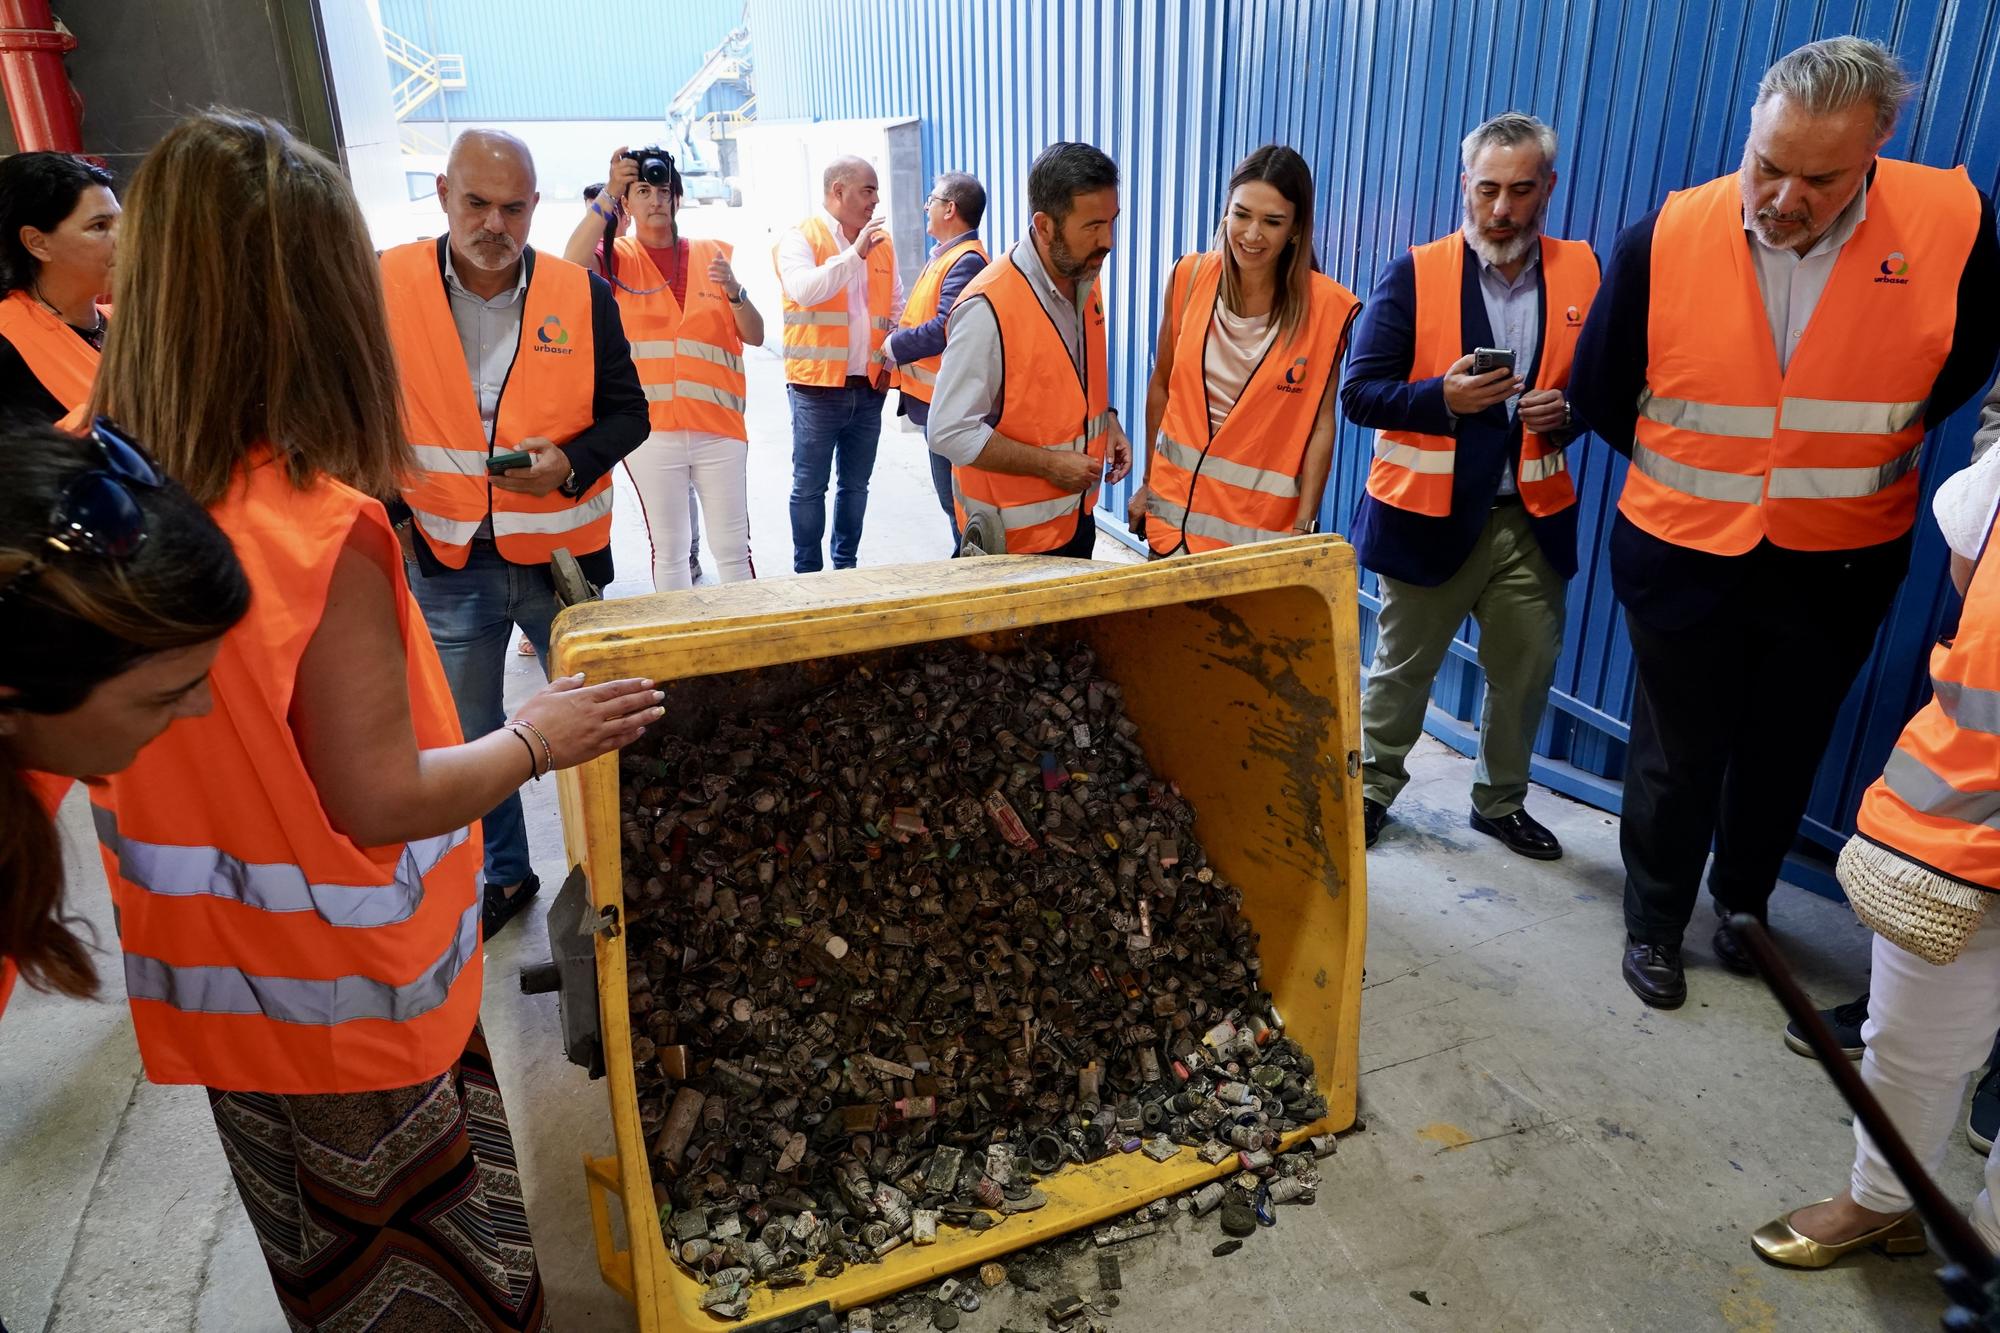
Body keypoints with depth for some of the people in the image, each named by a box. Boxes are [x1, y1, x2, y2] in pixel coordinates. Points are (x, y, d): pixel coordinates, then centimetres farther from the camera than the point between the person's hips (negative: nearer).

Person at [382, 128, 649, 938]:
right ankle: (502, 875, 36)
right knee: (466, 739, 15)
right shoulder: (388, 286, -5)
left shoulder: (582, 294, -6)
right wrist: (386, 512, -2)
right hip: (447, 563, 1)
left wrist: (570, 464, -19)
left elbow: (626, 412, -2)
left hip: (564, 555, -1)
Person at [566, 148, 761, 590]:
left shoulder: (711, 254, 9)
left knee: (733, 548, 4)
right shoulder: (617, 258, 4)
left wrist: (734, 291, -12)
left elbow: (755, 335, 7)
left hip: (718, 425, 1)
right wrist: (608, 192, -22)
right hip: (650, 428, -1)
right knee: (668, 550, 8)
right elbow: (572, 263, -20)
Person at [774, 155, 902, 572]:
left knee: (856, 486, 12)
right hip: (817, 386, -5)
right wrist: (856, 252, -22)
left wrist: (889, 361, 9)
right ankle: (806, 571, 11)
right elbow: (805, 290, -22)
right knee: (809, 487, 1)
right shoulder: (799, 239, -3)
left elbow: (896, 308, 19)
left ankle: (846, 565, 24)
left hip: (869, 389, 5)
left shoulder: (881, 242, 12)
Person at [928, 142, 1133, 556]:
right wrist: (1050, 464, -22)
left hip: (1078, 517, 8)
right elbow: (950, 432, -25)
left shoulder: (1085, 281, 2)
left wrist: (1106, 420, 1)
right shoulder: (988, 307, -24)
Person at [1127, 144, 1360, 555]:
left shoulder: (1324, 306, -11)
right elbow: (1161, 385, 5)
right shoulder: (1190, 277, -4)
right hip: (1176, 504, 2)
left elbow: (1320, 423, -7)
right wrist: (1148, 483, 8)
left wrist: (1303, 528, -8)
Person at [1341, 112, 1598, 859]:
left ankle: (1500, 801, 35)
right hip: (1429, 516, -3)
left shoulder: (1583, 275, 3)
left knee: (1526, 671, 14)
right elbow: (1360, 394, -10)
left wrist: (1567, 412, -12)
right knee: (1403, 668, 11)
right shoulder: (1415, 275, -7)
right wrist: (1443, 397, -25)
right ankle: (1371, 789, 31)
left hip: (1534, 520, 3)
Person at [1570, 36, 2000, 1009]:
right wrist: (1699, 473, 6)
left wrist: (1863, 458, 2)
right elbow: (1598, 394, -2)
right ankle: (1654, 925, 34)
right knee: (1676, 757, 13)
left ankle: (1743, 903, 45)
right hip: (1682, 555, -1)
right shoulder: (1664, 240, -16)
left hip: (1836, 565, 2)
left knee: (1783, 756, 20)